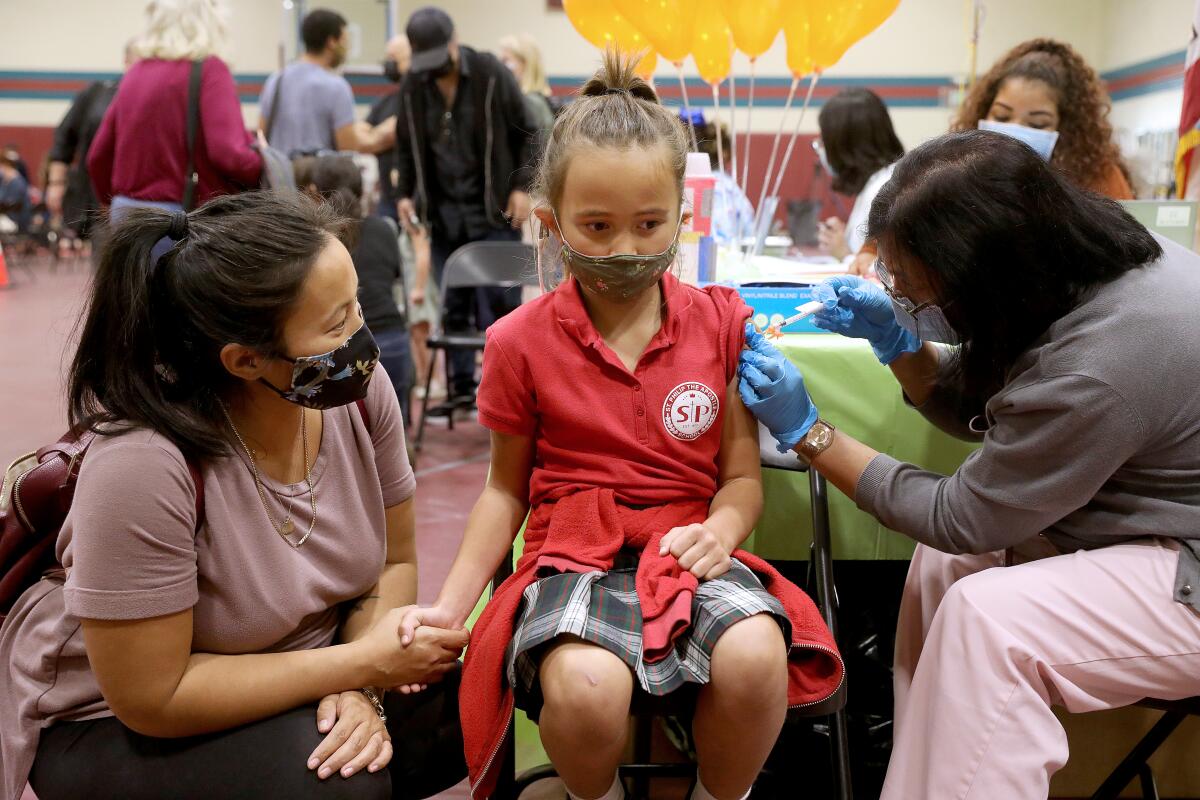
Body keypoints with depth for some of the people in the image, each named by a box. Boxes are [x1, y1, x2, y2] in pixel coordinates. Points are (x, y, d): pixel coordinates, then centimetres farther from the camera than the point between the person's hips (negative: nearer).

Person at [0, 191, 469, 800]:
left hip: (290, 673, 5)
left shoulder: (358, 391, -15)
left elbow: (393, 563, -3)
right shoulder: (141, 466, -31)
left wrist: (360, 692, -20)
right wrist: (363, 663, -24)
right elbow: (153, 698, -25)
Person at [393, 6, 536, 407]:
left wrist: (521, 187, -8)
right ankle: (461, 386, 17)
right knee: (452, 307, 6)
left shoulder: (492, 74, -6)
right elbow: (406, 146, 16)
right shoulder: (412, 87, 5)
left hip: (492, 211, -4)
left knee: (495, 304, -4)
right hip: (443, 212, 4)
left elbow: (525, 134, -1)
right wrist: (405, 193, 5)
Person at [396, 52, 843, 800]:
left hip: (689, 550, 1)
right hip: (574, 556, -1)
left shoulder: (721, 321, 5)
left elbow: (743, 476, 7)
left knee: (755, 655, -32)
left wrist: (721, 529, -16)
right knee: (585, 685, -34)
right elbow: (507, 487, 11)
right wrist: (450, 605, 3)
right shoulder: (522, 341, 2)